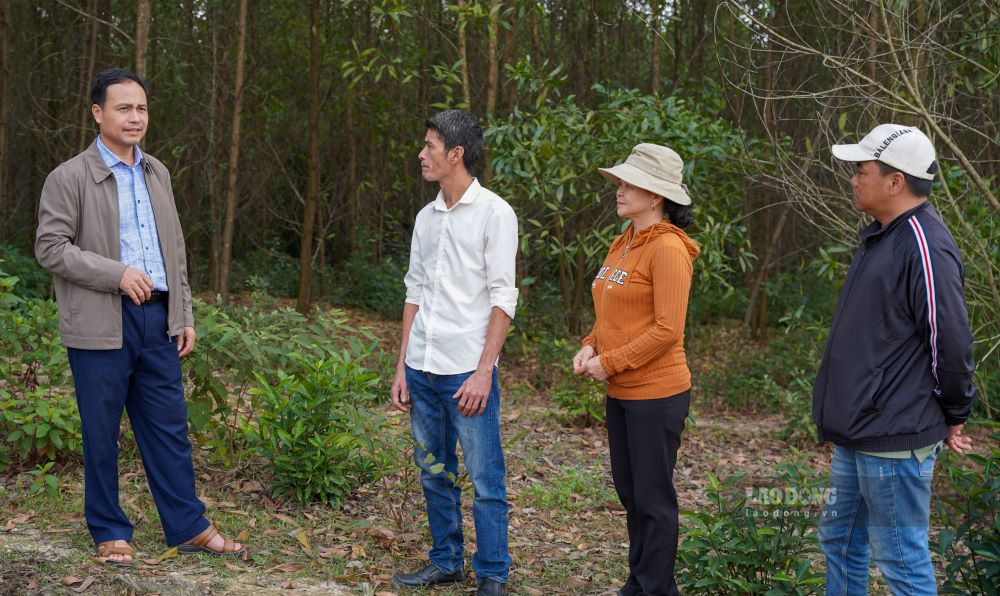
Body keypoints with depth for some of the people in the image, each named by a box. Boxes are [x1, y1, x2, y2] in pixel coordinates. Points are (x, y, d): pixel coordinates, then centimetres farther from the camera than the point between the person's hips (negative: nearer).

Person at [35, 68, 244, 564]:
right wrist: (117, 273, -18)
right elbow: (50, 248, -10)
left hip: (157, 319, 5)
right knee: (101, 434, 5)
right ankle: (109, 532, 18)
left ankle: (189, 528, 16)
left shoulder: (157, 174, 14)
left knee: (169, 429, 9)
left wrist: (184, 316, 13)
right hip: (102, 325, -5)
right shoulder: (70, 178, -4)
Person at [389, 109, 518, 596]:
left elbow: (502, 299, -9)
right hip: (421, 368, 6)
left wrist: (483, 371, -15)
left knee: (484, 478, -1)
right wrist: (402, 367, 11)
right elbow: (414, 294, 15)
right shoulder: (426, 217, 12)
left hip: (467, 369, -6)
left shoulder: (494, 214, -6)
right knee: (434, 473, 14)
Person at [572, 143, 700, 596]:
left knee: (653, 498, 3)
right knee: (629, 492, 17)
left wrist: (610, 362, -17)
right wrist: (590, 347, 0)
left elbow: (667, 329, -21)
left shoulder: (667, 248, -16)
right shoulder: (622, 245, 10)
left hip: (656, 393, -9)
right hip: (620, 392, 9)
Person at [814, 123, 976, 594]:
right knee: (840, 540, 20)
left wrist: (953, 416, -7)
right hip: (856, 432, 10)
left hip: (893, 439, -10)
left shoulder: (925, 247, -20)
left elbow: (950, 341, -20)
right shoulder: (880, 237, 12)